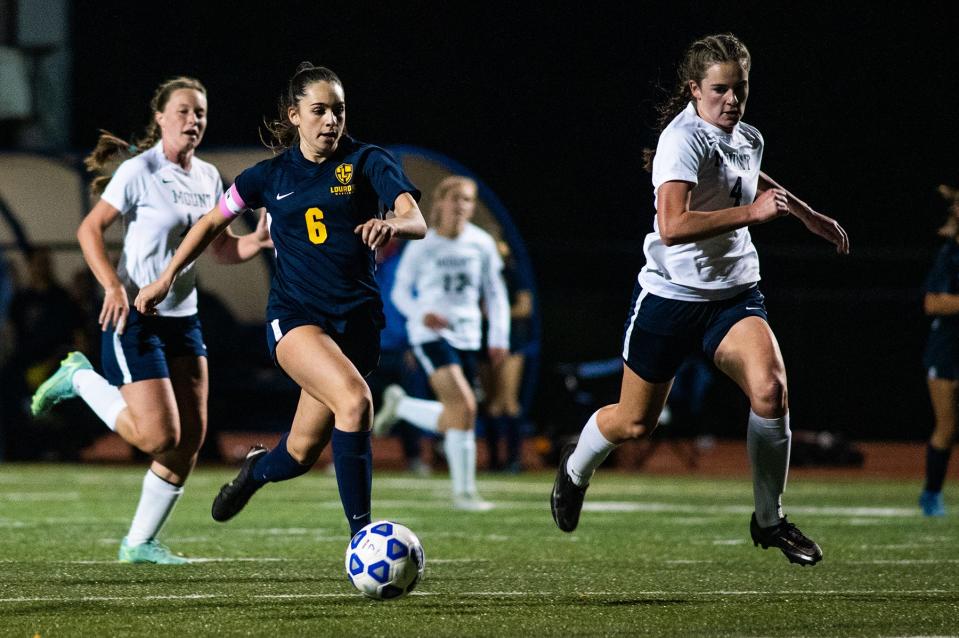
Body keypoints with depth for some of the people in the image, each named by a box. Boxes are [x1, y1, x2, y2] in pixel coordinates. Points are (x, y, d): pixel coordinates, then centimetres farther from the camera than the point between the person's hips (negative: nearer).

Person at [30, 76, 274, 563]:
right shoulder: (139, 172, -11)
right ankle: (80, 380, 10)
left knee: (191, 438, 2)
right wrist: (114, 287, -23)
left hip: (184, 318, 7)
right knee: (159, 435, -14)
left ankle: (141, 542, 13)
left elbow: (223, 249, 15)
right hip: (134, 317, -7)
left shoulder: (207, 177, 9)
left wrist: (259, 240, -6)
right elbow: (90, 230, -10)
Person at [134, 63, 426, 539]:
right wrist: (166, 279, 20)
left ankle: (258, 468, 42)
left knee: (302, 453, 3)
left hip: (356, 318, 1)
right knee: (354, 399, -30)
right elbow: (214, 221, 22)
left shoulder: (367, 162, 0)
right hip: (294, 315, -1)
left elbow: (416, 222, -15)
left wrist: (393, 223, -38)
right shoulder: (270, 176, 6)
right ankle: (360, 535, -24)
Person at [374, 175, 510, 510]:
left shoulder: (481, 243, 3)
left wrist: (500, 337, 4)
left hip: (467, 336, 5)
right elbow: (400, 290, 4)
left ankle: (399, 404, 34)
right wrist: (420, 314, -16)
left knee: (453, 419, 6)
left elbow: (495, 292, 11)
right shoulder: (422, 247, -4)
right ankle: (464, 491, -14)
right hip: (430, 334, -5)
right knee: (464, 407, -23)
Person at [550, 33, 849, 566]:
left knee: (771, 389, -22)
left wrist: (809, 214, 35)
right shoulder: (684, 139, -20)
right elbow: (672, 226, -35)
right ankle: (576, 468, 44)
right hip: (671, 296, -5)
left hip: (736, 293, 5)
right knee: (636, 423, 8)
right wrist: (750, 212, -38)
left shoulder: (750, 139, 5)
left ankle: (770, 520, -4)